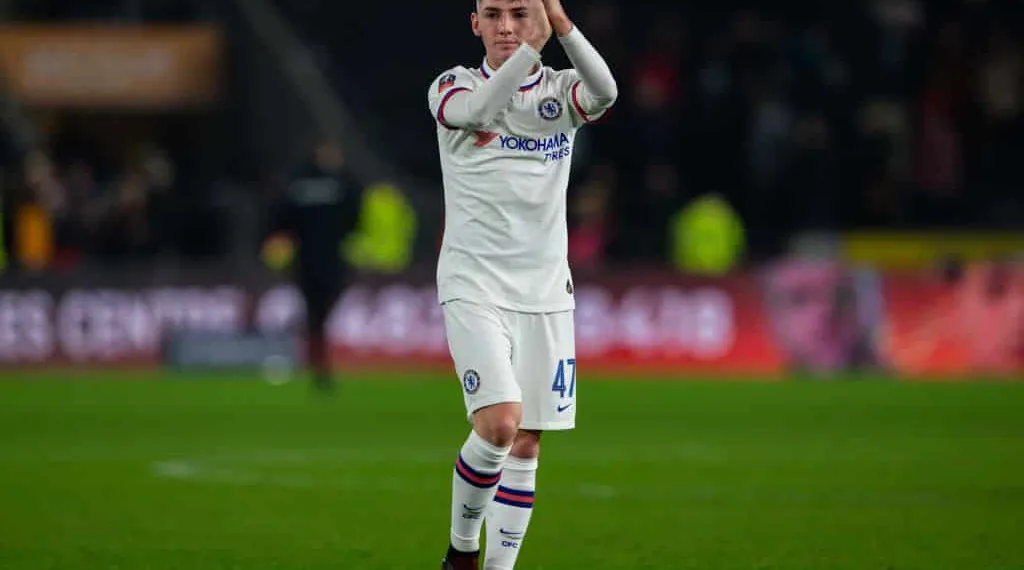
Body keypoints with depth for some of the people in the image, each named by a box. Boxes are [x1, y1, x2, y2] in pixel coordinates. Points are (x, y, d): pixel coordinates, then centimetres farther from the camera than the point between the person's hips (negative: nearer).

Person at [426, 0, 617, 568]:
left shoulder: (558, 91, 5)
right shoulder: (453, 86, 0)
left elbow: (604, 93, -20)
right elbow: (481, 109, -25)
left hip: (544, 288, 3)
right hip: (474, 284, -3)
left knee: (526, 443, 3)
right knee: (498, 423, -19)